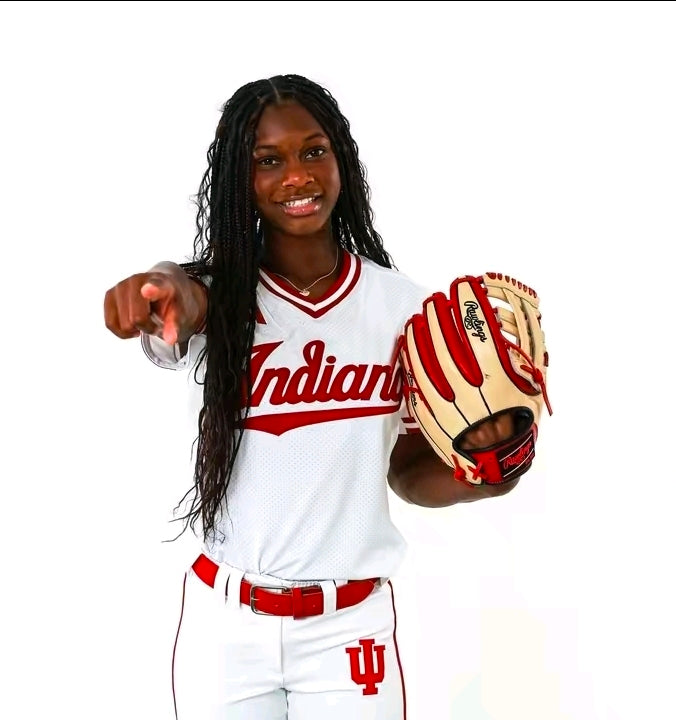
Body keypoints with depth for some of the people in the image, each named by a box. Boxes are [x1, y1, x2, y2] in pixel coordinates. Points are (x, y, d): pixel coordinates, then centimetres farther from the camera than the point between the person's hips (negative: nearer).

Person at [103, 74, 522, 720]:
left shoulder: (405, 306, -4)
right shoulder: (221, 295, -7)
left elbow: (410, 471, 4)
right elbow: (185, 299, -33)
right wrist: (162, 289, -56)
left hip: (350, 626, 1)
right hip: (225, 626, 0)